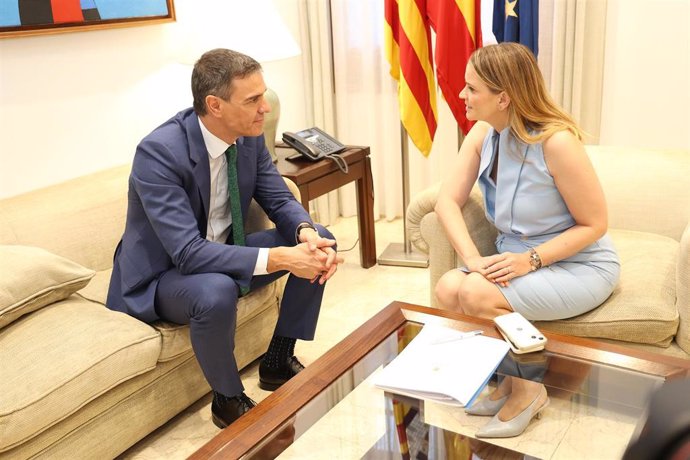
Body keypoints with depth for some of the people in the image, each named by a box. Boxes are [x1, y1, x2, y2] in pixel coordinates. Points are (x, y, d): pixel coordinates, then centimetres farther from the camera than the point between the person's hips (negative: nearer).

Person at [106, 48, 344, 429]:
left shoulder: (249, 136, -9)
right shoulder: (159, 152, -29)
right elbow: (187, 252, -35)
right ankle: (228, 400, -9)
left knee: (320, 241, -4)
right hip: (162, 276, -7)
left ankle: (278, 361, 9)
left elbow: (280, 200, -2)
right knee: (216, 292, -39)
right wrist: (277, 258, -40)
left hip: (223, 252, 7)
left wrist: (306, 233, -25)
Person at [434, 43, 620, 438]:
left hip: (581, 266, -6)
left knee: (476, 294, -28)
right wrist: (473, 258, -23)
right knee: (448, 289, -19)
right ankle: (508, 378, 5)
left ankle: (527, 389, -1)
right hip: (520, 258, 6)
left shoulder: (556, 142, -24)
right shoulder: (483, 133, -4)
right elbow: (448, 200, -8)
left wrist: (531, 260, -27)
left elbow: (595, 224, -17)